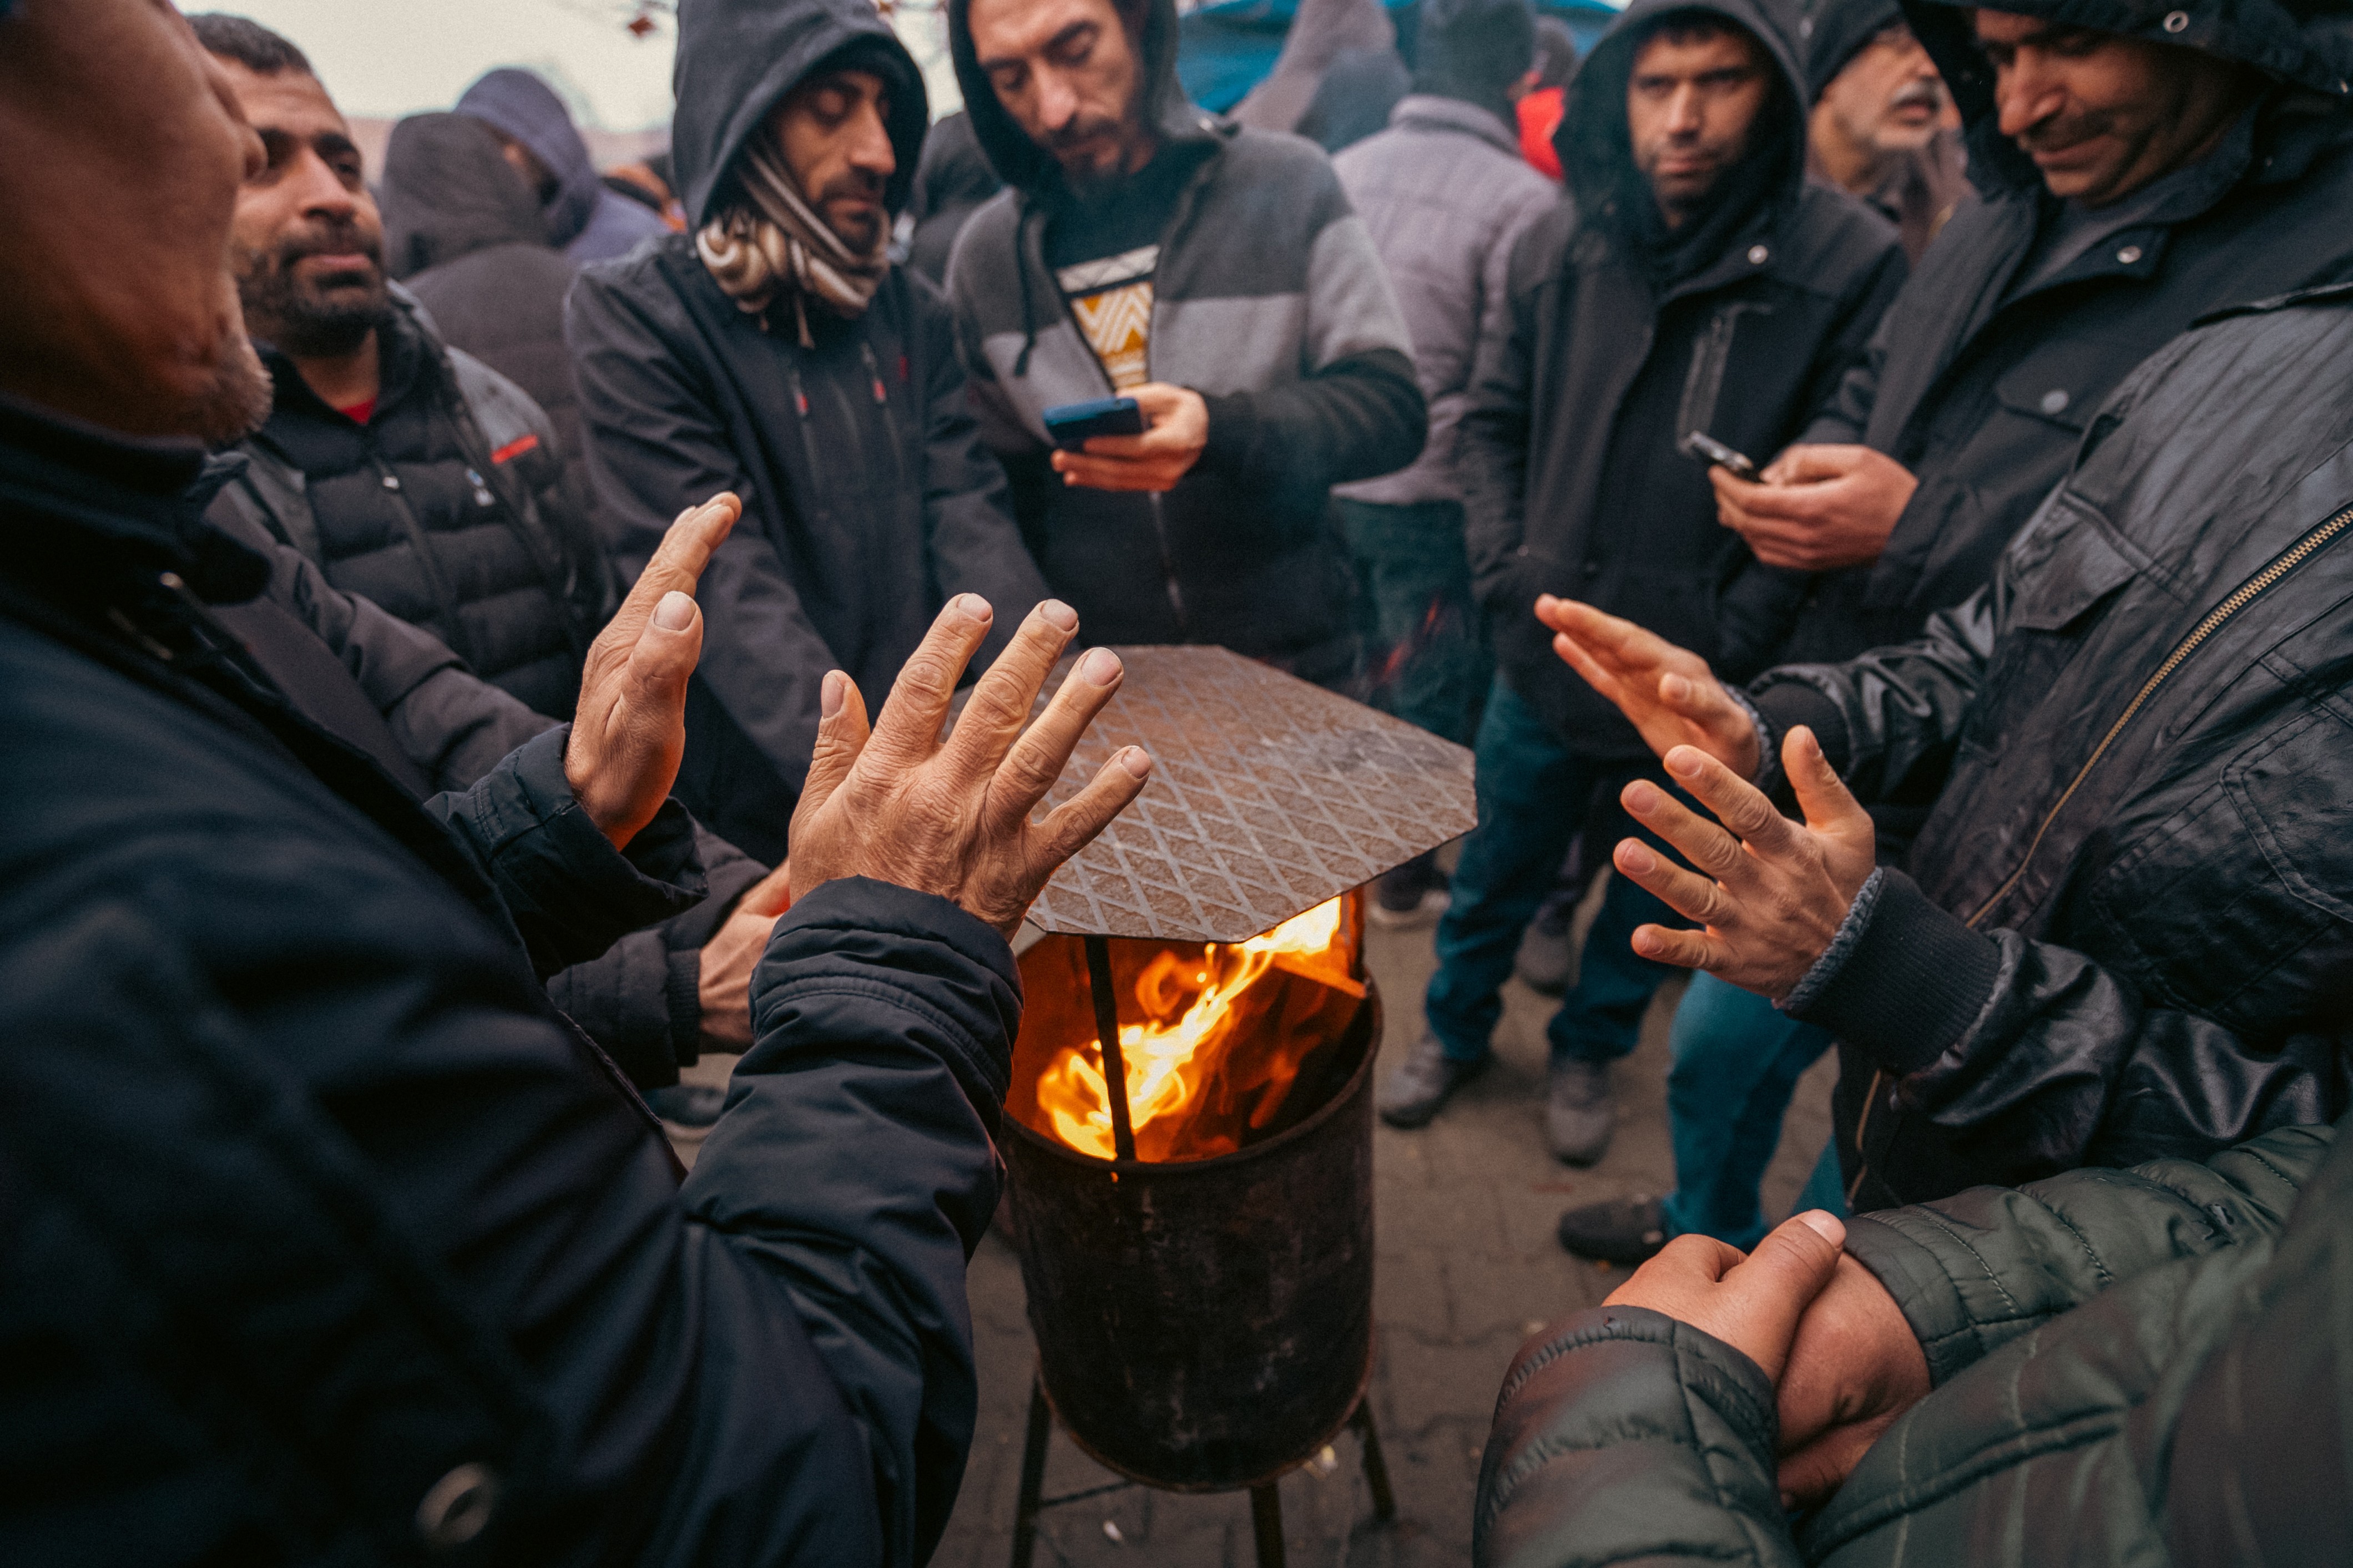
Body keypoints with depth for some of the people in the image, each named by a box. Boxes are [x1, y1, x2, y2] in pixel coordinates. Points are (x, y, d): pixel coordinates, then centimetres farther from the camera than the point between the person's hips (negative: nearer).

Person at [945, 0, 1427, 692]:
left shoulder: (1291, 186, -5)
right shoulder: (985, 252, 2)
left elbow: (1392, 406, -9)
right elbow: (997, 488, 6)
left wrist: (1220, 430, -27)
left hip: (1290, 662, -1)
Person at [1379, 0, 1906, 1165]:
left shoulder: (1852, 265, -13)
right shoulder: (1561, 246, -3)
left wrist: (1734, 636, -17)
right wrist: (1505, 569, -4)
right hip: (1542, 662, 2)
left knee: (1650, 893, 20)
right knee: (1495, 874, 20)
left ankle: (1590, 1052, 47)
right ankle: (1454, 1032, 46)